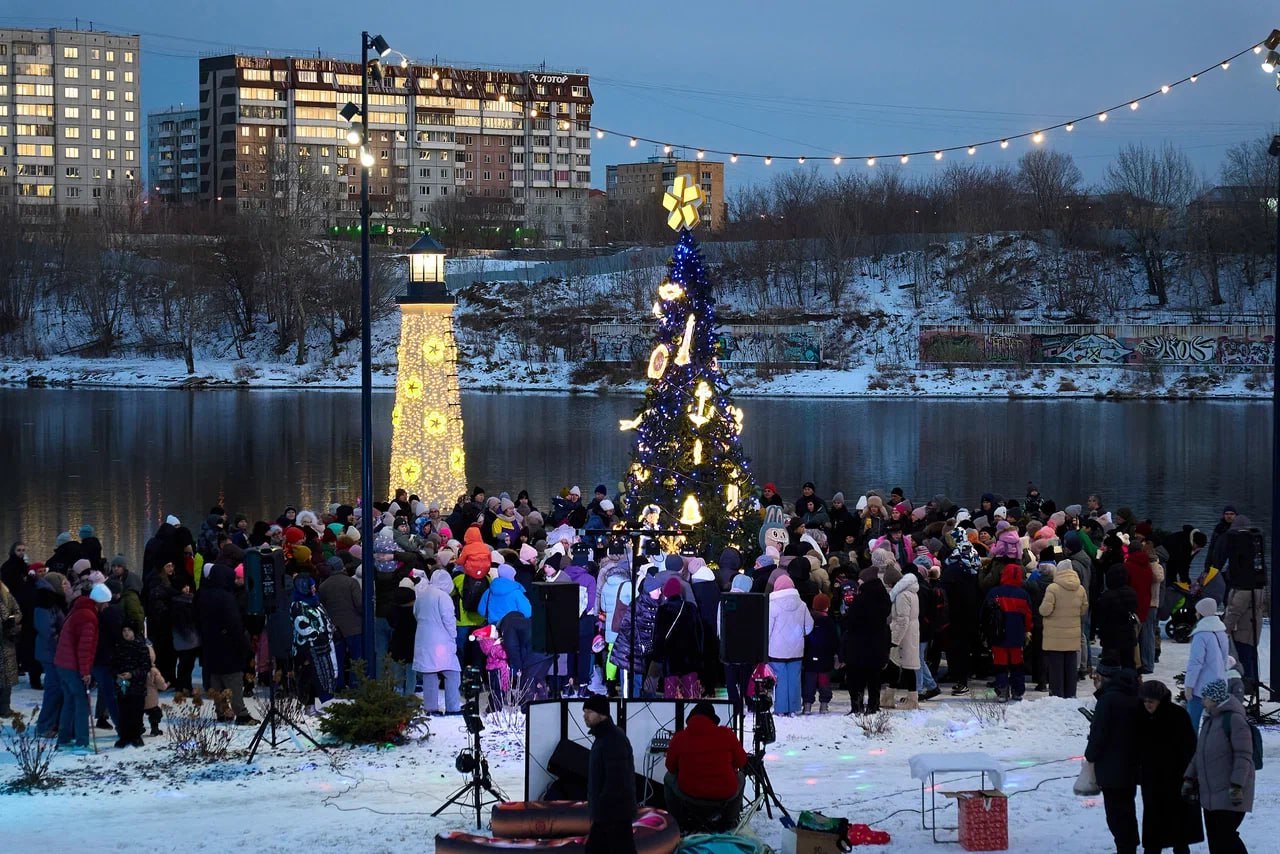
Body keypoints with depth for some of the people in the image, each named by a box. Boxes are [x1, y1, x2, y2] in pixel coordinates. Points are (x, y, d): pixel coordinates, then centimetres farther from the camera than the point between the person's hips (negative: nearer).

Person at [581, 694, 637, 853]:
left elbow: (616, 779, -25)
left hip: (615, 812, -11)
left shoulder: (614, 739, -19)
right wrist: (596, 810, 19)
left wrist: (602, 806, -21)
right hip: (605, 812, 11)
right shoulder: (602, 737, 14)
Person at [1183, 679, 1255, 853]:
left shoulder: (1234, 719, -14)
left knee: (1226, 836, -13)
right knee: (1213, 837, 11)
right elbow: (1199, 754, 22)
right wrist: (1190, 778, 16)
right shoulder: (1209, 721, 15)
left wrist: (1237, 786, -24)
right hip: (1209, 794, 9)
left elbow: (1243, 756, -19)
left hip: (1229, 795, -9)